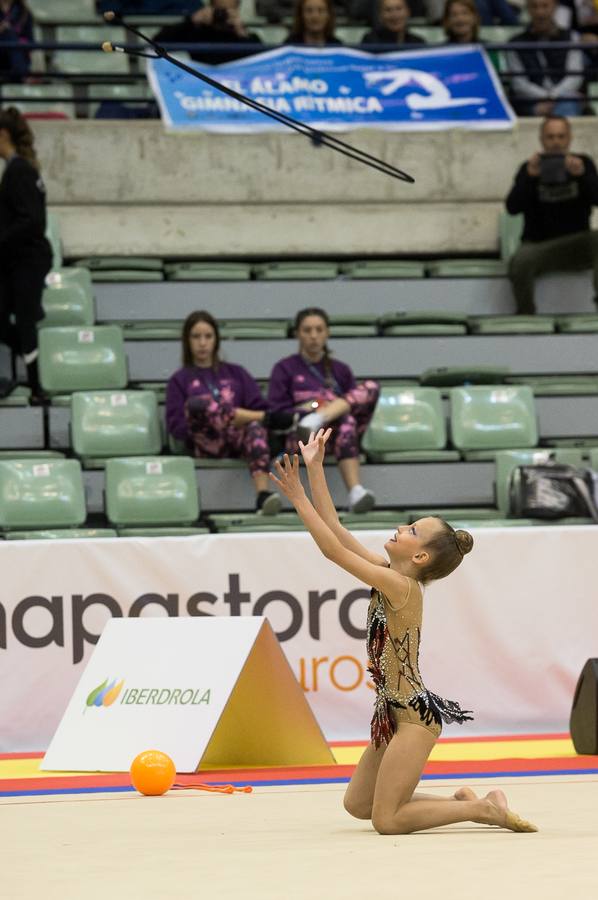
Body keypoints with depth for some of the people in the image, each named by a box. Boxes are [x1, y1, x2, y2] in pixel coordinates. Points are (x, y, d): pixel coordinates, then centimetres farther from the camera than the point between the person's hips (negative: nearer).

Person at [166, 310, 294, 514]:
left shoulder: (236, 373, 26)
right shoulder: (180, 380, 20)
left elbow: (258, 407, 14)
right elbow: (176, 426, 7)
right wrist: (202, 425, -11)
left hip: (240, 441, 1)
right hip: (207, 446, -1)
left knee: (256, 427, -37)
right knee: (197, 403, -34)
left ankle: (263, 495, -57)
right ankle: (270, 418, -26)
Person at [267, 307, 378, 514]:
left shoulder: (340, 370, 25)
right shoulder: (285, 369, 14)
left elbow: (356, 404, 17)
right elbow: (276, 413, 3)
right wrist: (305, 409, -14)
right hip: (299, 438, -3)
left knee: (370, 388, -23)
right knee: (345, 420, -37)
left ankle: (317, 419, -44)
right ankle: (355, 492, -56)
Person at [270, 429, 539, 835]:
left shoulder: (402, 587, -19)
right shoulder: (389, 574, 5)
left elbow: (333, 551, -22)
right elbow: (335, 529, 7)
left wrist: (298, 498, -20)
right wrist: (315, 469, 5)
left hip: (415, 715, -9)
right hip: (395, 711, 9)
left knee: (387, 820, -7)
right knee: (357, 805, 17)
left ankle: (486, 809, 1)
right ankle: (459, 802, 21)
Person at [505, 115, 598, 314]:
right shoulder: (529, 168, 2)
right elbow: (512, 208, -10)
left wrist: (582, 175, -29)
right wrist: (530, 176, -25)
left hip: (576, 245, 1)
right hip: (538, 244, -1)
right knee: (519, 262, -33)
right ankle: (525, 313, -15)